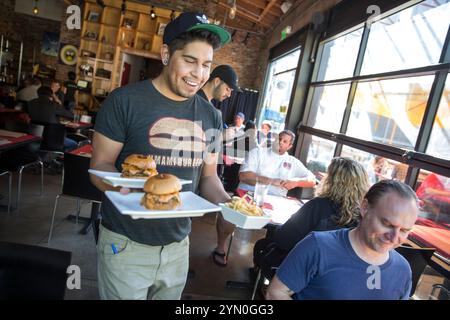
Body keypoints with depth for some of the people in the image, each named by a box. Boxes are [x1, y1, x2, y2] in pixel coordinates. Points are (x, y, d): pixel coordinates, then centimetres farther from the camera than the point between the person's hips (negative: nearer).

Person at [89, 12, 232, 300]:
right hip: (126, 244, -4)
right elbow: (100, 166, -9)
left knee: (170, 296, 23)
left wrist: (227, 203, -12)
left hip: (179, 246, 5)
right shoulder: (125, 101, -12)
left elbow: (208, 176, 8)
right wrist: (125, 187, -31)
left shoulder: (211, 117, 1)